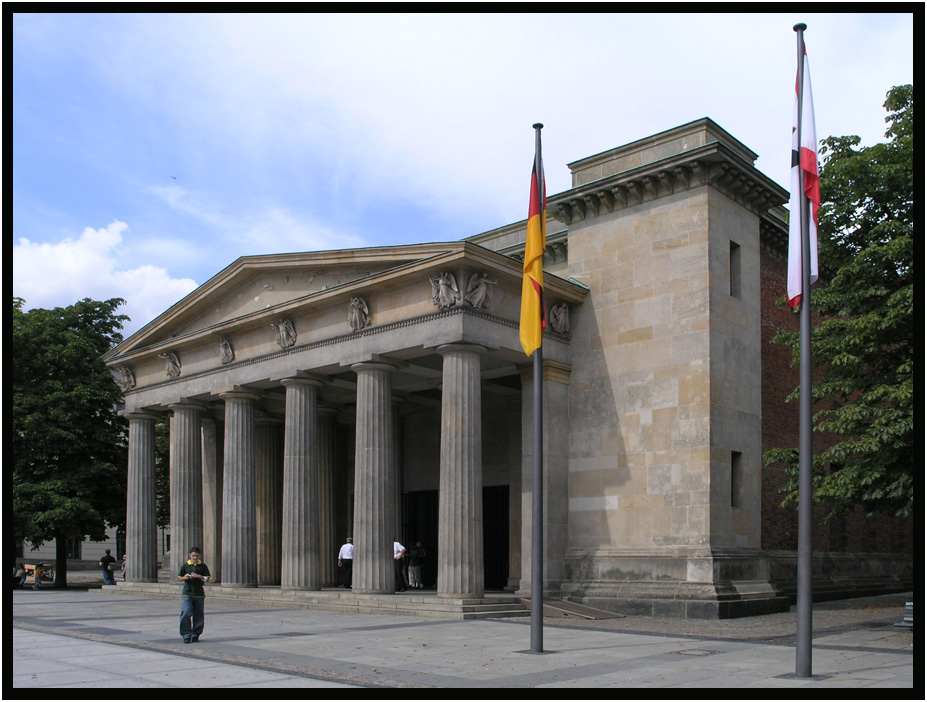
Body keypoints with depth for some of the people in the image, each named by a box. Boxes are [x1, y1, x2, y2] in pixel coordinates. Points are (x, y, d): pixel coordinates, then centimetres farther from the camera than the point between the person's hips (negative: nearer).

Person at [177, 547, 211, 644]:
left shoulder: (202, 566, 4)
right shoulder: (185, 565, 5)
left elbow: (207, 579, 3)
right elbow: (180, 578, 12)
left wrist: (199, 576, -14)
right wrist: (185, 577, -10)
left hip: (199, 594, 1)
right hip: (187, 593, -1)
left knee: (198, 615, 4)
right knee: (185, 614, -12)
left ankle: (196, 634, 17)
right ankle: (186, 635, -3)